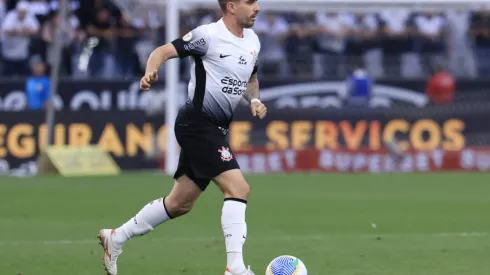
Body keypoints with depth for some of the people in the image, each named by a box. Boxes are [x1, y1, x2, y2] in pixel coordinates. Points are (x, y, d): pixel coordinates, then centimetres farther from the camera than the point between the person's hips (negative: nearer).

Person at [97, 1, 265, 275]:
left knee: (180, 204, 15)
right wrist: (151, 72, -33)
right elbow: (163, 51, -13)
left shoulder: (252, 40, 10)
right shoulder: (208, 34, -13)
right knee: (238, 188, -19)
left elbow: (251, 78, 26)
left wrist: (255, 99, 5)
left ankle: (116, 238, 29)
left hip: (215, 129, 9)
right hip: (198, 122, -9)